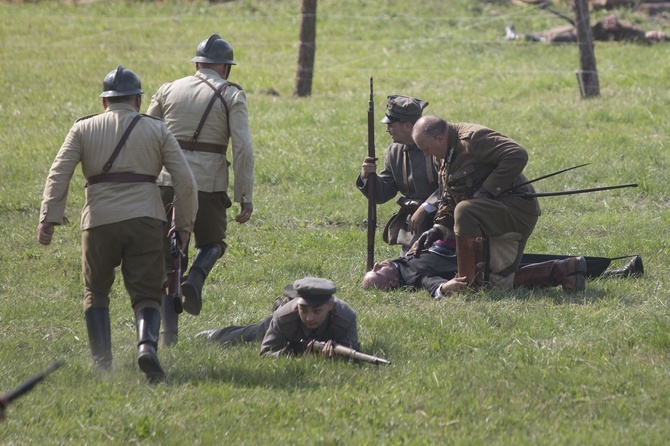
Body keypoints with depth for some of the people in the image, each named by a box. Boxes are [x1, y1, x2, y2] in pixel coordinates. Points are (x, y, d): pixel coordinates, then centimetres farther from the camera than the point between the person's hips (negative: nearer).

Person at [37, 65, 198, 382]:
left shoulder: (84, 129, 10)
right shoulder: (157, 130, 10)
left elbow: (59, 174, -2)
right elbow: (185, 180, 3)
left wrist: (48, 219, -7)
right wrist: (185, 224, 12)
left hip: (100, 222, 0)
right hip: (145, 221, 0)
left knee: (96, 294, 18)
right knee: (146, 296, 4)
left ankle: (102, 364, 8)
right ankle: (147, 344, -25)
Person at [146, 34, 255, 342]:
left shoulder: (168, 91, 11)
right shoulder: (231, 96, 2)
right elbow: (243, 149, -7)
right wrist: (245, 197, -5)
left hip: (168, 182, 2)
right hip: (209, 185, -2)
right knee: (211, 243, 19)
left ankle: (169, 327, 6)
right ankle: (195, 279, -14)